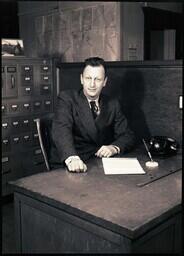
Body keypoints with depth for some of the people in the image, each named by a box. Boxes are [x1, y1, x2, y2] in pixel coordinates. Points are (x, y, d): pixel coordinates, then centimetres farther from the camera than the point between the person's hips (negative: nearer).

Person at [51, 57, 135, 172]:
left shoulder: (113, 105, 12)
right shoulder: (67, 98, -1)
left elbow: (128, 136, 9)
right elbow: (61, 129, -18)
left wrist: (114, 147, -14)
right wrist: (72, 158, -37)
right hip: (80, 165, -3)